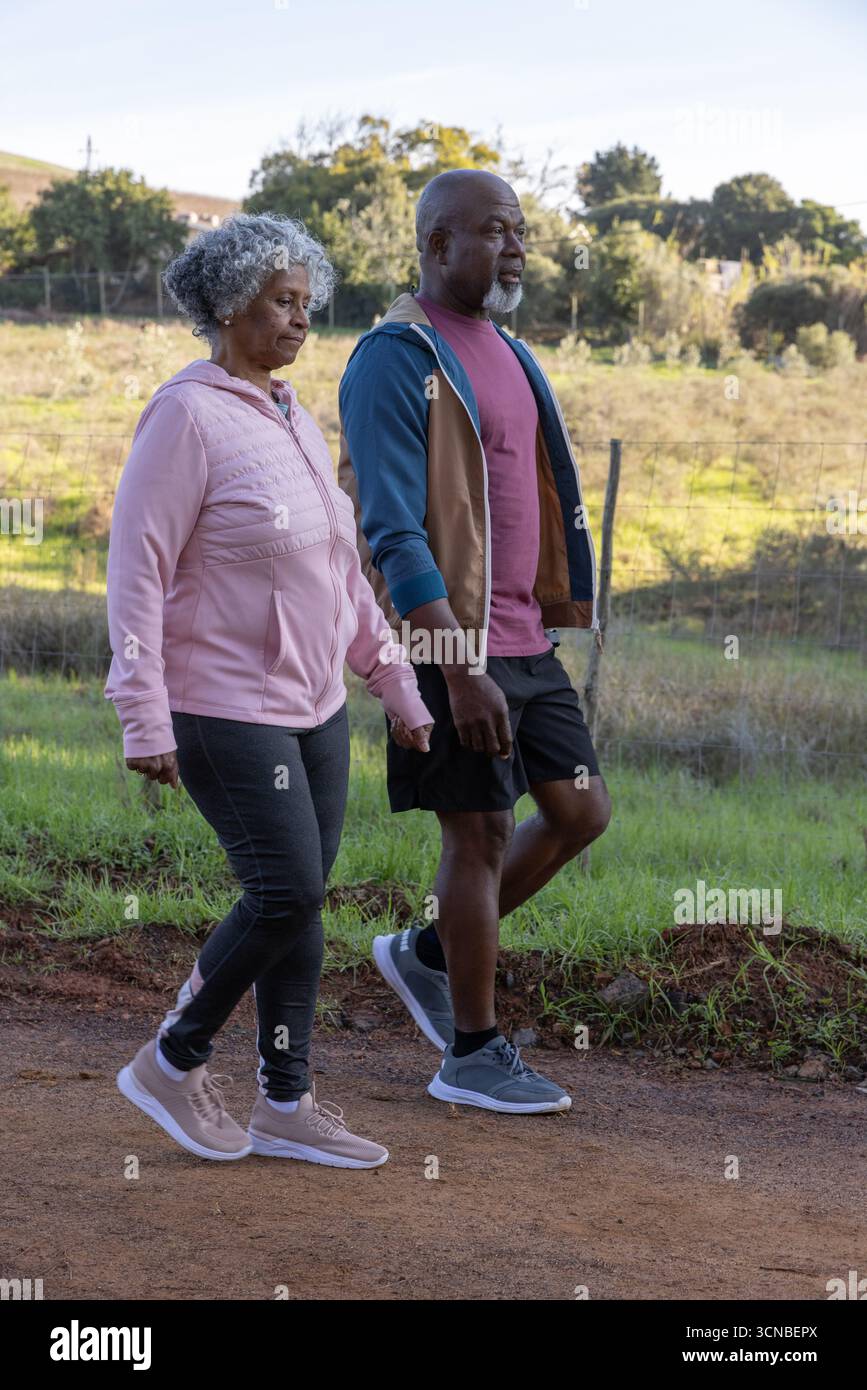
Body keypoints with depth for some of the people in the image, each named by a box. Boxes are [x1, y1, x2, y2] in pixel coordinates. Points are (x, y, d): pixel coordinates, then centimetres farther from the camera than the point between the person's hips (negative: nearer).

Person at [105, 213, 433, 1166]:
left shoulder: (294, 423, 12)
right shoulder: (186, 417, -14)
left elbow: (341, 570, 18)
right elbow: (137, 568, -16)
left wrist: (399, 687, 17)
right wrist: (144, 720, -21)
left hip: (313, 706, 8)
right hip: (227, 711, -8)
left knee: (299, 902, 8)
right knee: (287, 897, -11)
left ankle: (284, 1104, 17)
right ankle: (171, 1063, 8)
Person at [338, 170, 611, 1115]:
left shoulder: (508, 355, 15)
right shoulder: (397, 360, -13)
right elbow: (393, 532, -19)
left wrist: (564, 615, 18)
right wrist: (461, 670, -24)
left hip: (523, 637, 9)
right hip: (450, 644, -8)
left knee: (580, 811, 9)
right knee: (481, 832, -2)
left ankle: (426, 953, 25)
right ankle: (472, 1055, 11)